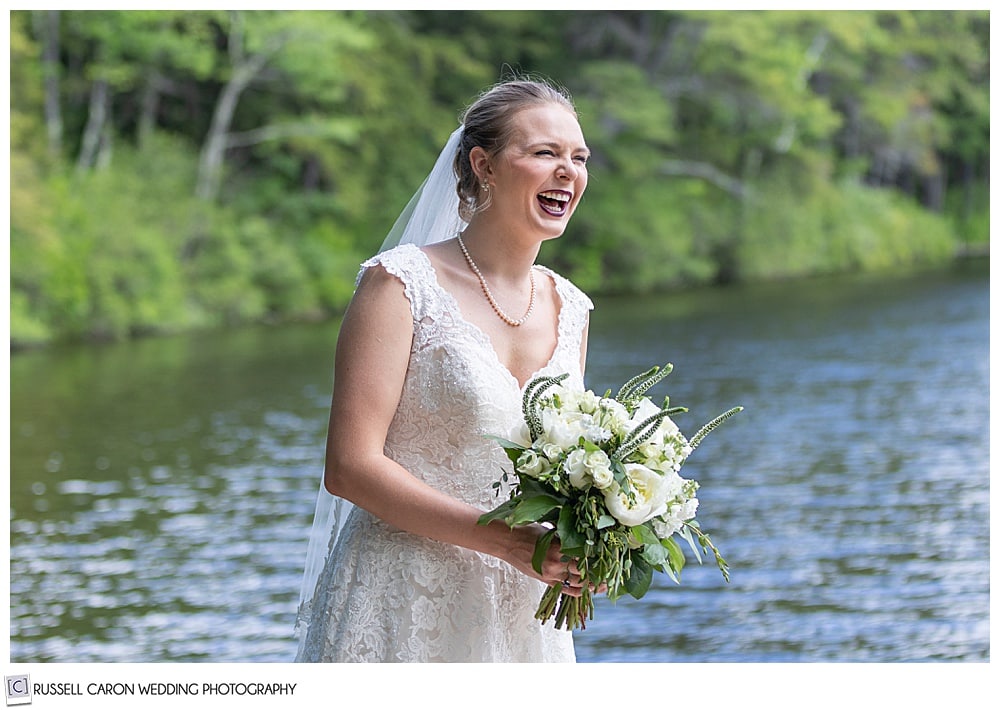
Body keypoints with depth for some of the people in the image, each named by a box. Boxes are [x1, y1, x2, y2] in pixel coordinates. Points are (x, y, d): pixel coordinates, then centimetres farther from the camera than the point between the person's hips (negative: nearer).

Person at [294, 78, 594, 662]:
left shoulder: (571, 310, 8)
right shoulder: (401, 283, -10)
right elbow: (350, 467, -16)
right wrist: (504, 538, -21)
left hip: (521, 615, 5)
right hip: (403, 608, -5)